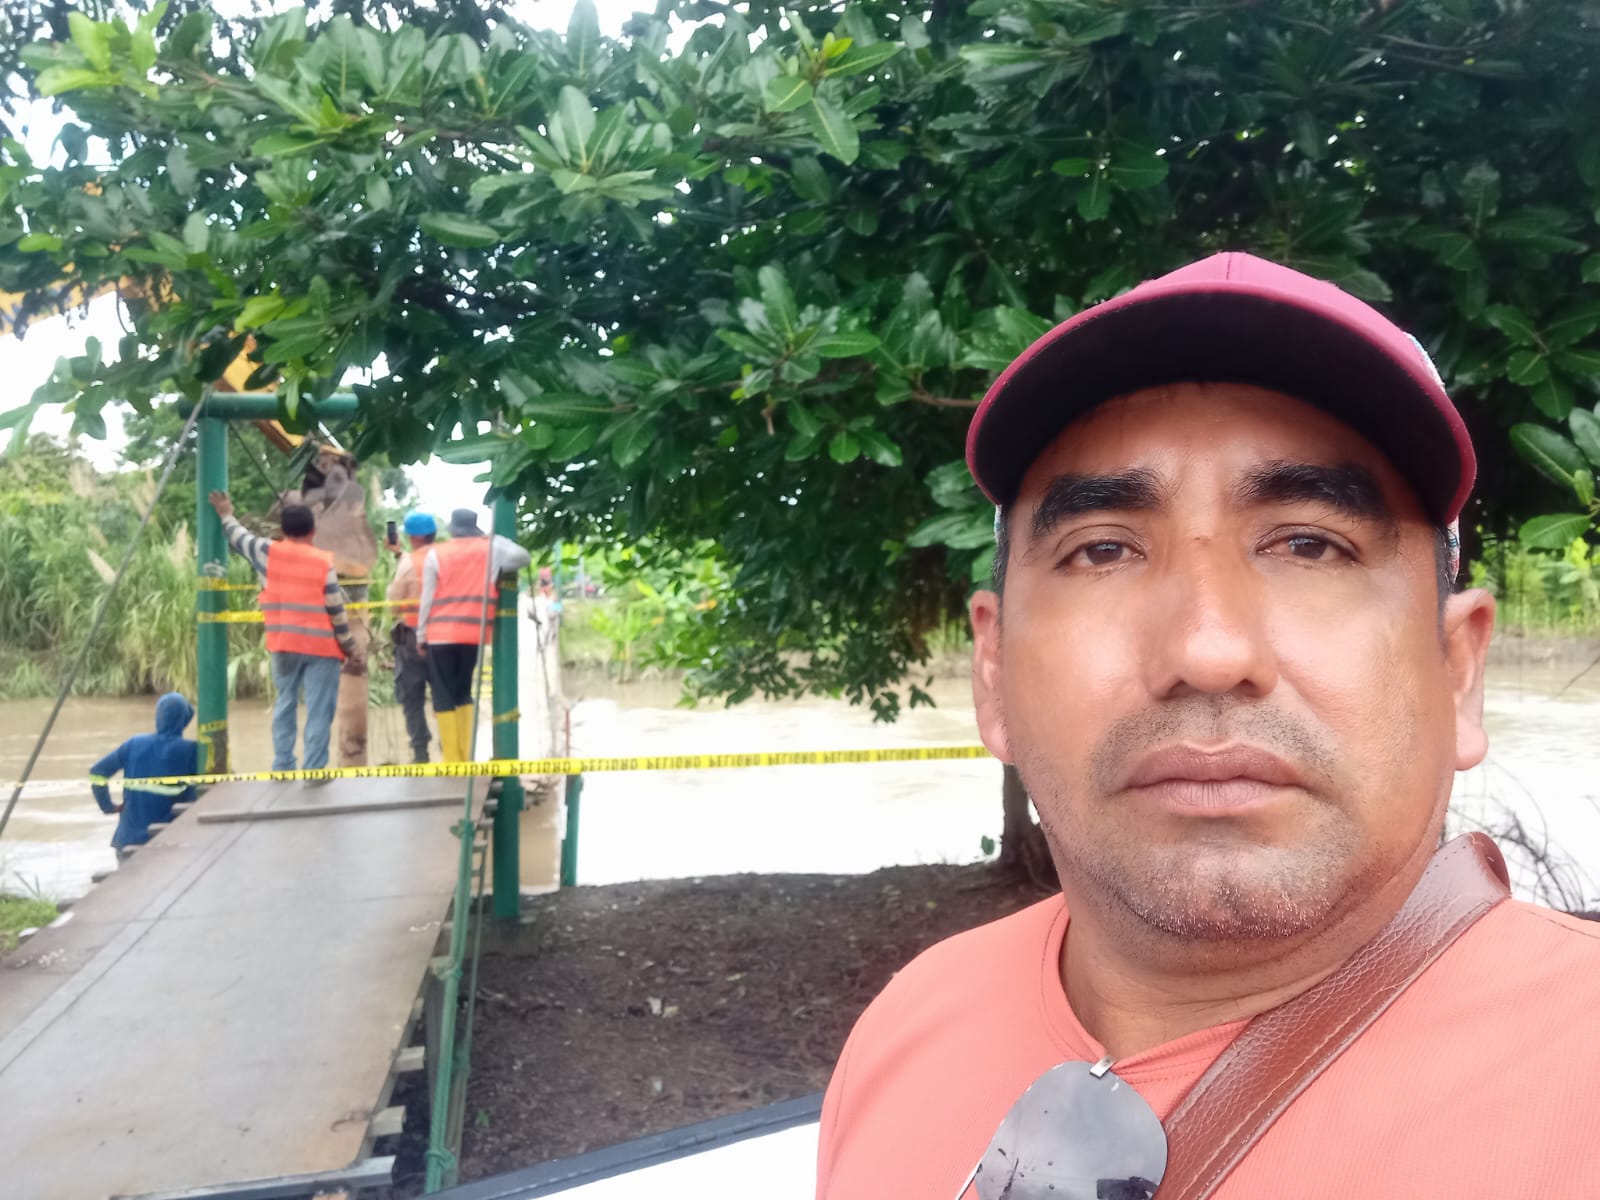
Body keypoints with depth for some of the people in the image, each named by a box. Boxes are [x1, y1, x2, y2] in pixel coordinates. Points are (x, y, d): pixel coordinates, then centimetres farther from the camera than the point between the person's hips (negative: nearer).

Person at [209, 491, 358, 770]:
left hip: (283, 644, 4)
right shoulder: (323, 562, -8)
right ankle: (313, 771, -4)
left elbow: (239, 538, 19)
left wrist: (226, 515, 39)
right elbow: (336, 611, -7)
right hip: (321, 646, -4)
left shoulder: (269, 552, -1)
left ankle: (282, 767, 18)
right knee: (319, 711, -2)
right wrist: (349, 647, 3)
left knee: (285, 704, 16)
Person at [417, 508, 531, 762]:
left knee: (443, 696, 4)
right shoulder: (490, 549, 4)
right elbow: (523, 557, 5)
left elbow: (427, 599, 1)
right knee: (463, 693, 18)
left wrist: (421, 635, 8)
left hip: (441, 634, -2)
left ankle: (452, 760, -1)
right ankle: (465, 756, 13)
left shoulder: (436, 554, 2)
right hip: (473, 633, 2)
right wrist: (495, 539, 13)